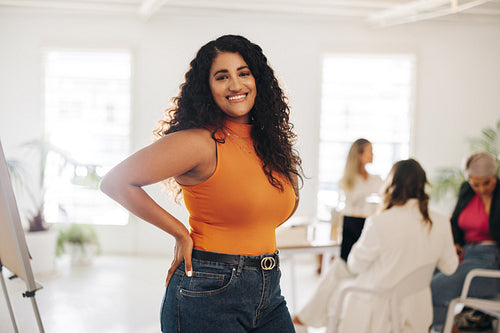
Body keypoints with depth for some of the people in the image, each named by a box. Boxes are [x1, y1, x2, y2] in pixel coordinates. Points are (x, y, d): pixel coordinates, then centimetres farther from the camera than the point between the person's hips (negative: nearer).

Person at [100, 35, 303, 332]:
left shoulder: (271, 141, 8)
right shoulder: (200, 142, -12)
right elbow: (116, 182, -15)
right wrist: (181, 234, -10)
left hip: (270, 294, 6)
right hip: (209, 295, -6)